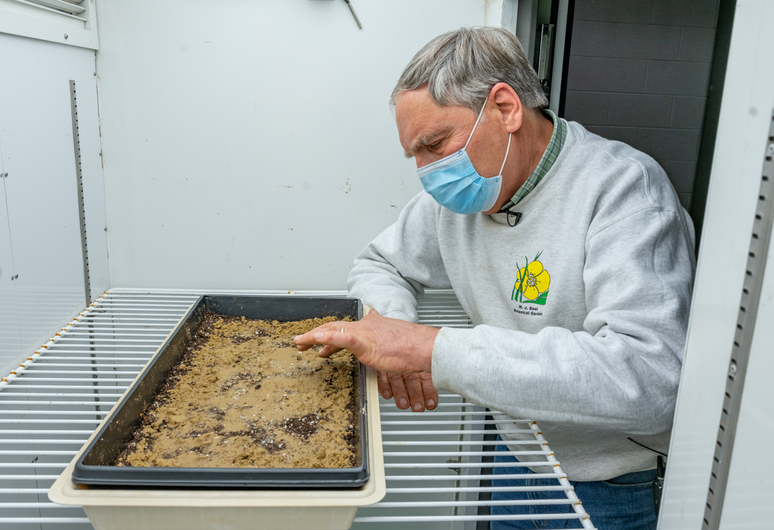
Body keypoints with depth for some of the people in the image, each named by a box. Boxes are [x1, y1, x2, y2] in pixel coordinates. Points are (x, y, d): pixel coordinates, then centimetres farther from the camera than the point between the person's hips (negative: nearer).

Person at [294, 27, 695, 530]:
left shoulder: (623, 187, -27)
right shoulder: (455, 193, -7)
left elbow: (647, 380, -38)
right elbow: (378, 264, 6)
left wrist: (436, 350, -41)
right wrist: (397, 328, -19)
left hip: (608, 488, -4)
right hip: (515, 456, 5)